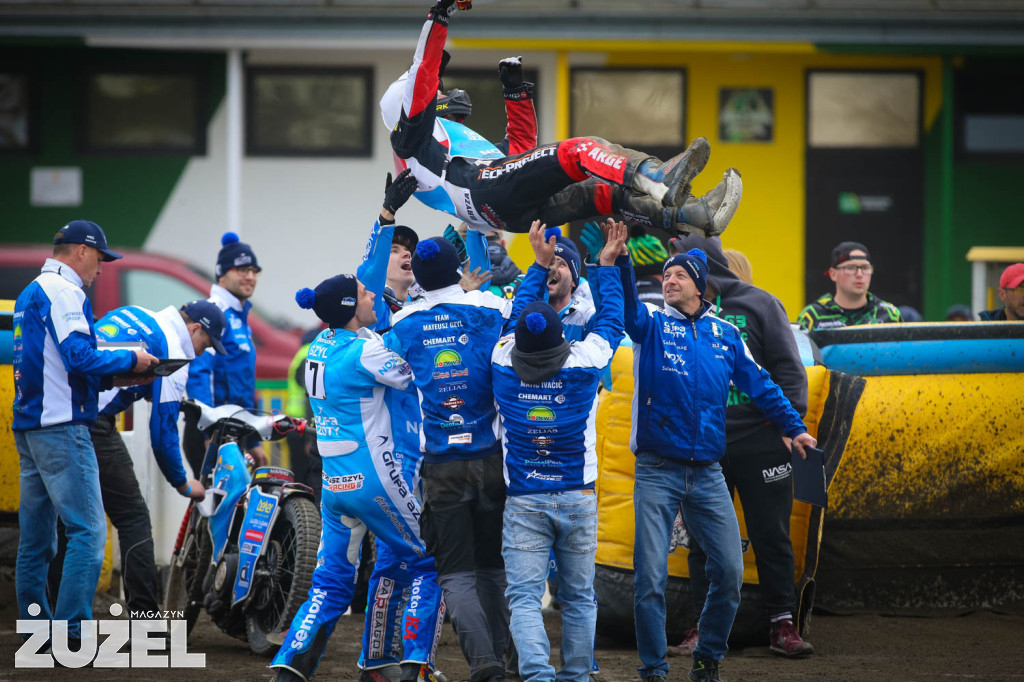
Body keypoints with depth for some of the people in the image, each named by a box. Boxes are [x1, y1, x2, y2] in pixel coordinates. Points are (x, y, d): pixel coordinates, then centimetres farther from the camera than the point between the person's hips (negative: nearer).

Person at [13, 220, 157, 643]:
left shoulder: (29, 294, 21)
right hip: (62, 427, -10)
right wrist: (129, 361, -7)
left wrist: (108, 376, 16)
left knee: (36, 536, 11)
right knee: (87, 531, -12)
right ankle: (72, 632, -17)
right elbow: (78, 356, -20)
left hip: (28, 428, 10)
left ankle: (34, 624, 14)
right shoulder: (64, 292, -9)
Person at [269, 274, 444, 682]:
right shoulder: (365, 352, -16)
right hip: (374, 481, -7)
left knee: (329, 585, 13)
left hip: (333, 483, 7)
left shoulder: (322, 344, 9)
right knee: (426, 567, 7)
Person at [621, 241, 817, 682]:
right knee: (650, 578, -6)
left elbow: (759, 385, 18)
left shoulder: (724, 335, 12)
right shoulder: (651, 324, 2)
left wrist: (794, 428, 15)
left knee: (729, 571, -1)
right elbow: (626, 304, -18)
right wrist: (619, 257, -34)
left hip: (707, 475, 3)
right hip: (657, 472, -3)